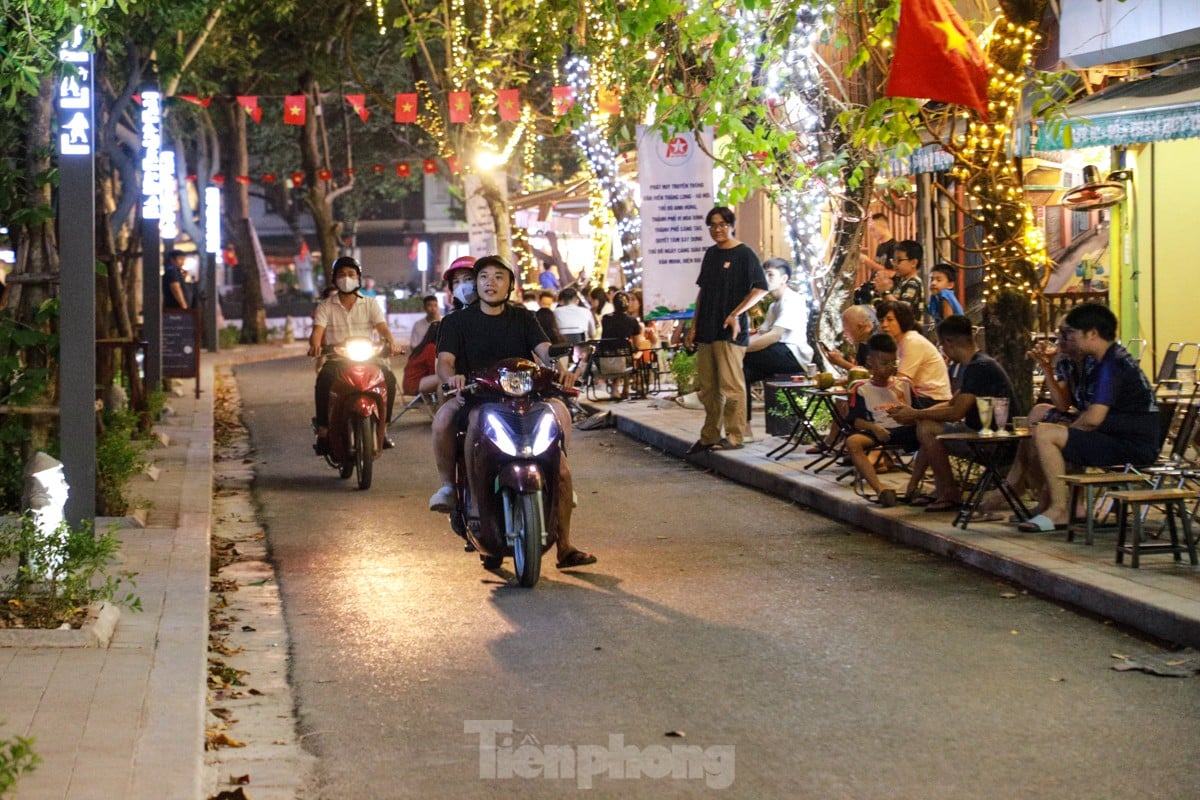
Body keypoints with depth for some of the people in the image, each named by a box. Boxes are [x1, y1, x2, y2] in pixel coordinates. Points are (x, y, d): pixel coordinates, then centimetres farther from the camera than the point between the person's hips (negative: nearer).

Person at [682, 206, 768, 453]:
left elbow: (760, 289, -9)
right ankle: (709, 437, 17)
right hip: (707, 330, 7)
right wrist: (694, 325, 16)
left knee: (731, 385, -7)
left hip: (730, 330, -7)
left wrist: (736, 313, -18)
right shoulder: (710, 254, 16)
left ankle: (735, 437, -2)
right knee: (708, 388, 10)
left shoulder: (744, 254, -5)